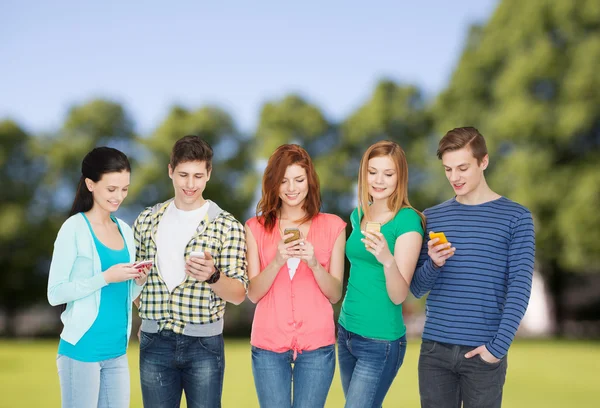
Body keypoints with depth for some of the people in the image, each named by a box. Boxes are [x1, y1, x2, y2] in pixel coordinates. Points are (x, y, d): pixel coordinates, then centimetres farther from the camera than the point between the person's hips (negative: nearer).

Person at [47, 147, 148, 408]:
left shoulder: (125, 230, 10)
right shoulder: (74, 229, -9)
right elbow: (55, 293, -13)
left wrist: (139, 281, -4)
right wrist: (105, 277, -20)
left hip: (117, 350, 6)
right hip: (82, 349, -6)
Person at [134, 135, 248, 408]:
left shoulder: (227, 226, -5)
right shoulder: (147, 220, 5)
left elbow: (239, 294, -6)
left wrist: (212, 276, -25)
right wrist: (144, 317, 1)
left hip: (203, 344, -2)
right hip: (155, 342, 3)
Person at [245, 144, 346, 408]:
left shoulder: (332, 226, 2)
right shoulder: (256, 228, 4)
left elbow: (335, 294, 1)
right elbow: (253, 294, -1)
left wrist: (314, 263, -17)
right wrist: (278, 260, -17)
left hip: (316, 344, 0)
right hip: (268, 344, 1)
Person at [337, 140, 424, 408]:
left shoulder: (408, 221, -13)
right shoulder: (358, 215, 6)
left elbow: (399, 295, -18)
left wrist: (388, 260, -36)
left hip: (381, 341, -7)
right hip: (346, 331, 7)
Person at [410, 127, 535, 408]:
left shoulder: (515, 217, -1)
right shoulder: (432, 218, 8)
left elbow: (519, 287, -7)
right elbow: (417, 289, 9)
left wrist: (499, 346, -15)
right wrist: (433, 264, -12)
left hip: (483, 351, -3)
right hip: (434, 349, 3)